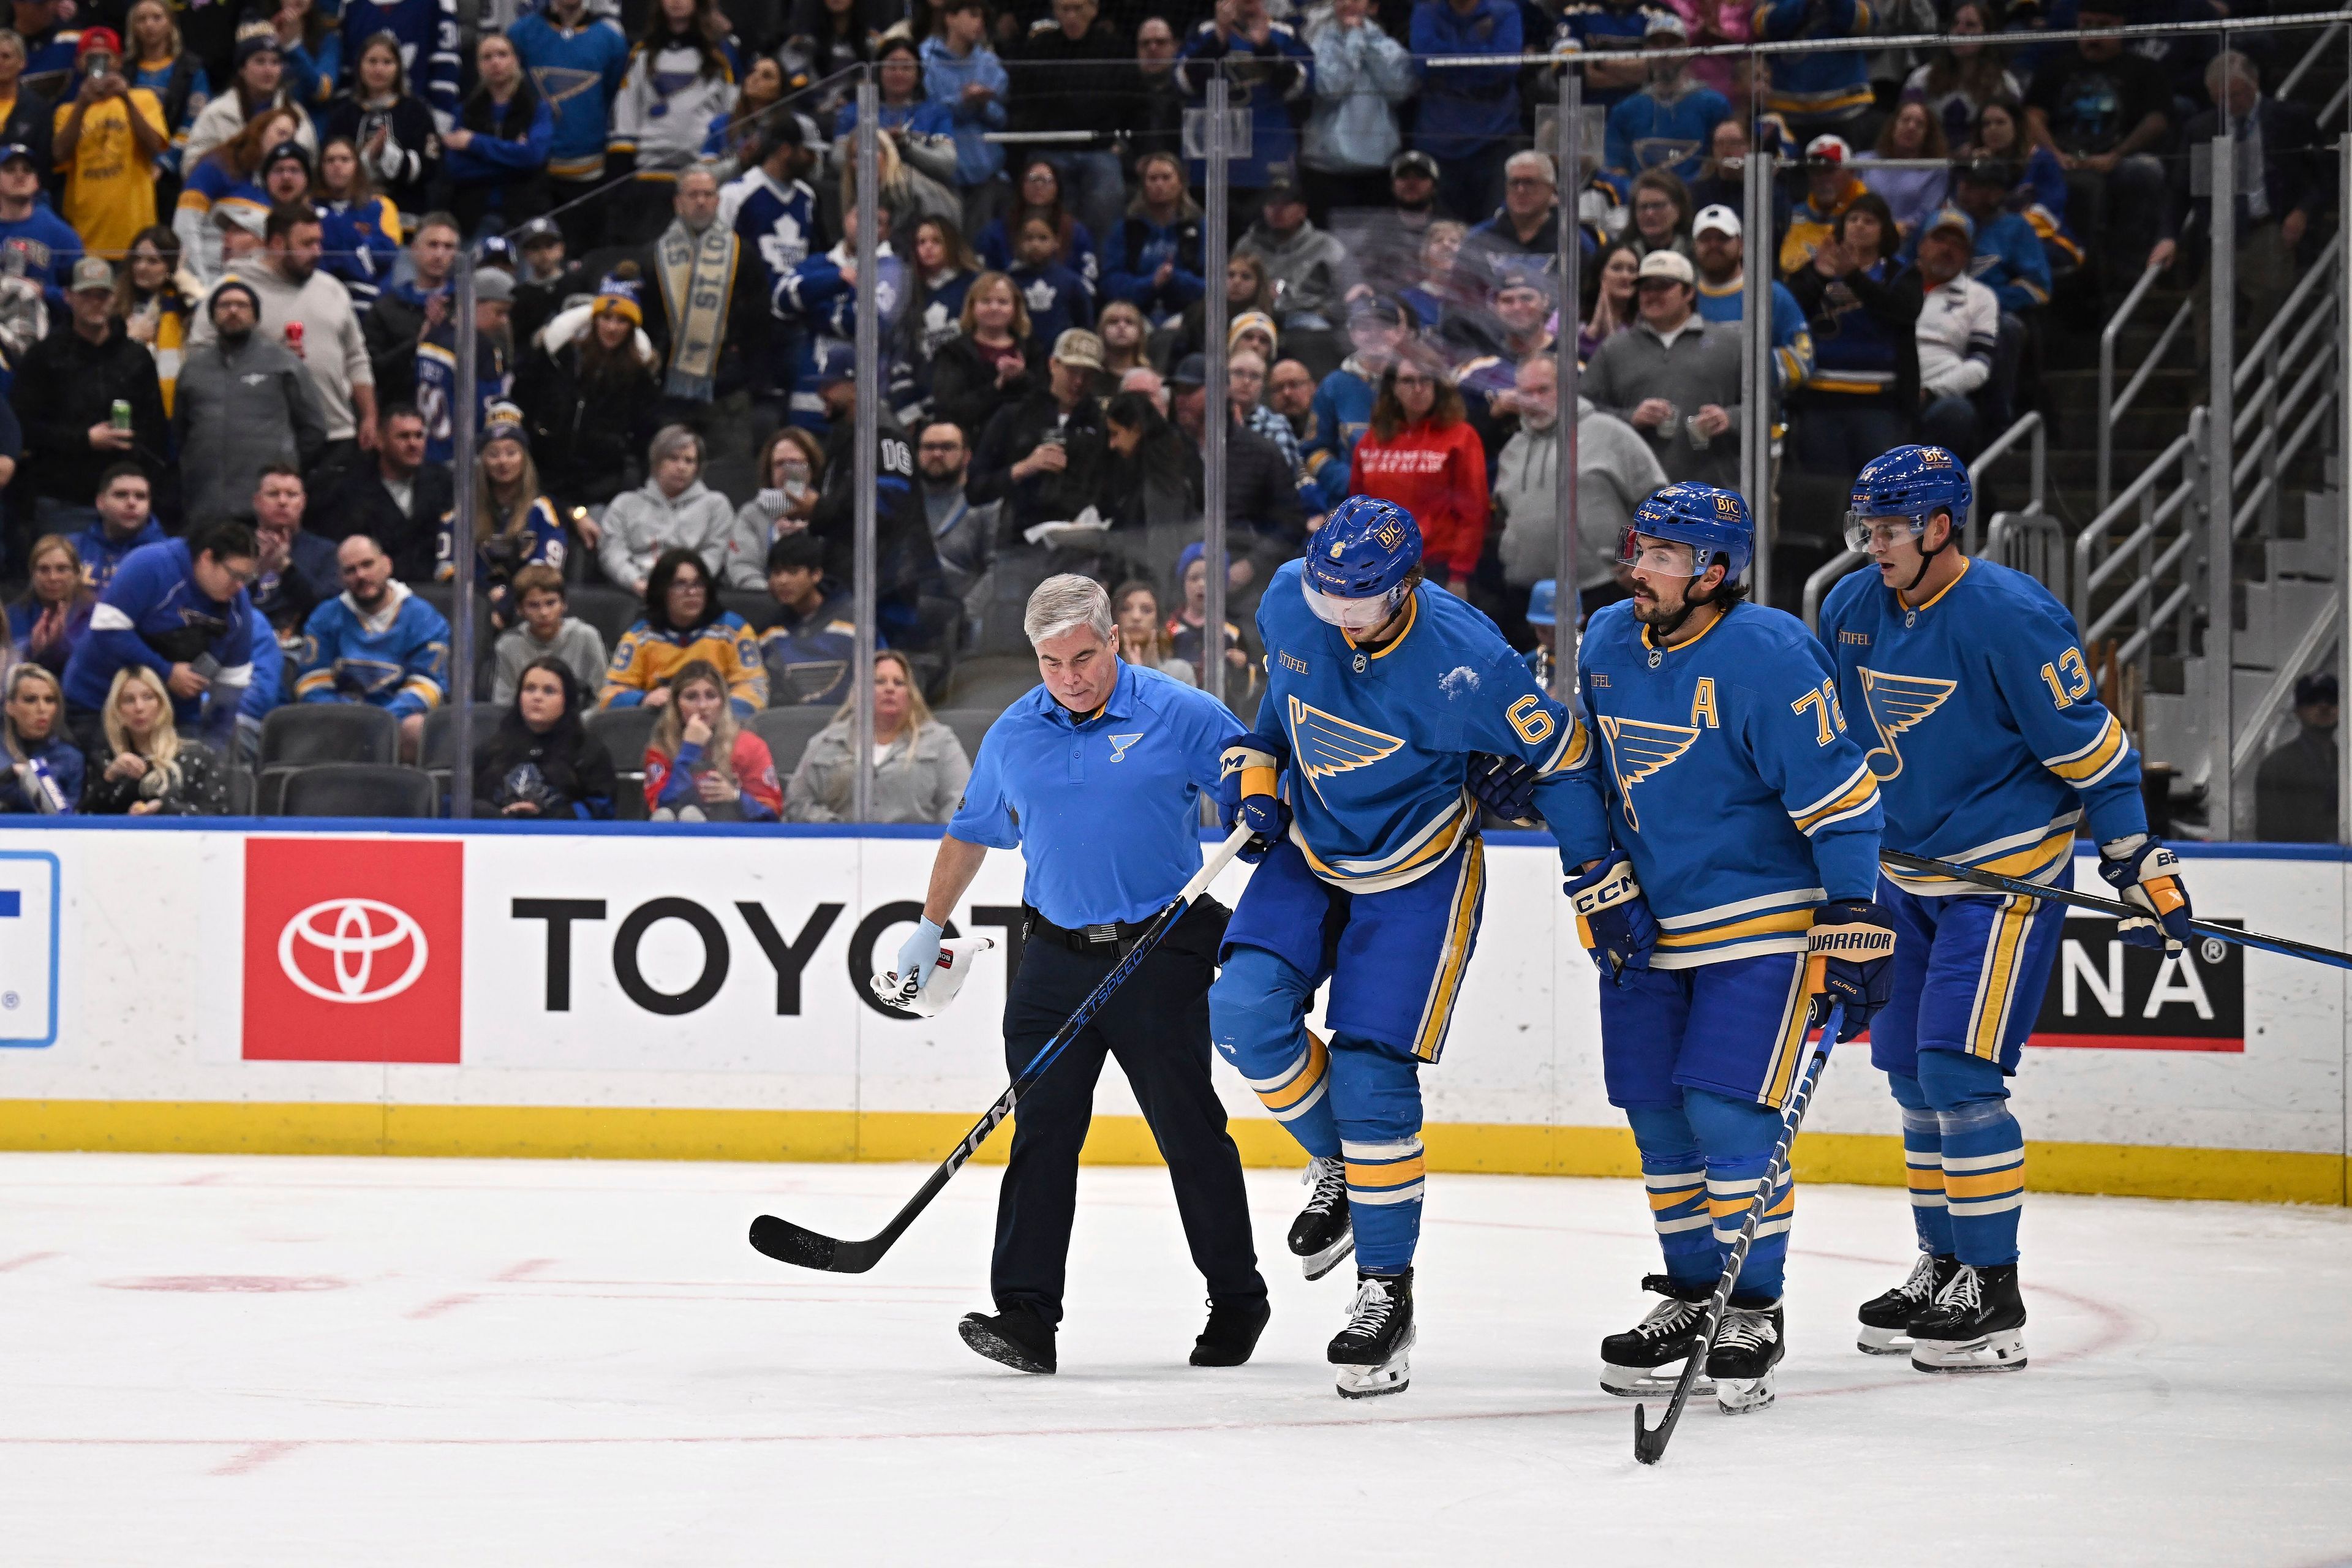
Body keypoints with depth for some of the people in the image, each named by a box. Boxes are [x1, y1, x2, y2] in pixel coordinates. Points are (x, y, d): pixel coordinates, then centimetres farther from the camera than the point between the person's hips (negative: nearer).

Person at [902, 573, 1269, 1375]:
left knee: (1191, 1132, 3)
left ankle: (1238, 1301, 17)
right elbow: (972, 832, 22)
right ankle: (1026, 1312, -8)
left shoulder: (1179, 716, -5)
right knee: (1041, 1129, -5)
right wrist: (930, 930, 23)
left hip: (1162, 955, -3)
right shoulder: (1012, 736, 9)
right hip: (1056, 956, 3)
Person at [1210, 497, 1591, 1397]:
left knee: (1371, 1073, -10)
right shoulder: (1288, 601, -14)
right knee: (1245, 1013, -15)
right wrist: (1258, 770, 0)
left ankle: (1387, 1292, 3)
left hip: (1418, 875, -5)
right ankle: (1337, 1164, 13)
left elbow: (1563, 759, -16)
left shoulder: (1464, 663, -29)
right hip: (1310, 851, 5)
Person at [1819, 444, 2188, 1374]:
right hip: (1906, 872, 7)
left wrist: (2141, 870, -15)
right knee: (1913, 1079, 11)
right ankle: (1944, 1269, 24)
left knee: (1958, 1076, -13)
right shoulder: (1853, 612, 1)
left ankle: (1994, 1298, -7)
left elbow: (2090, 751, -16)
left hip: (2008, 876, -7)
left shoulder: (2010, 618, -20)